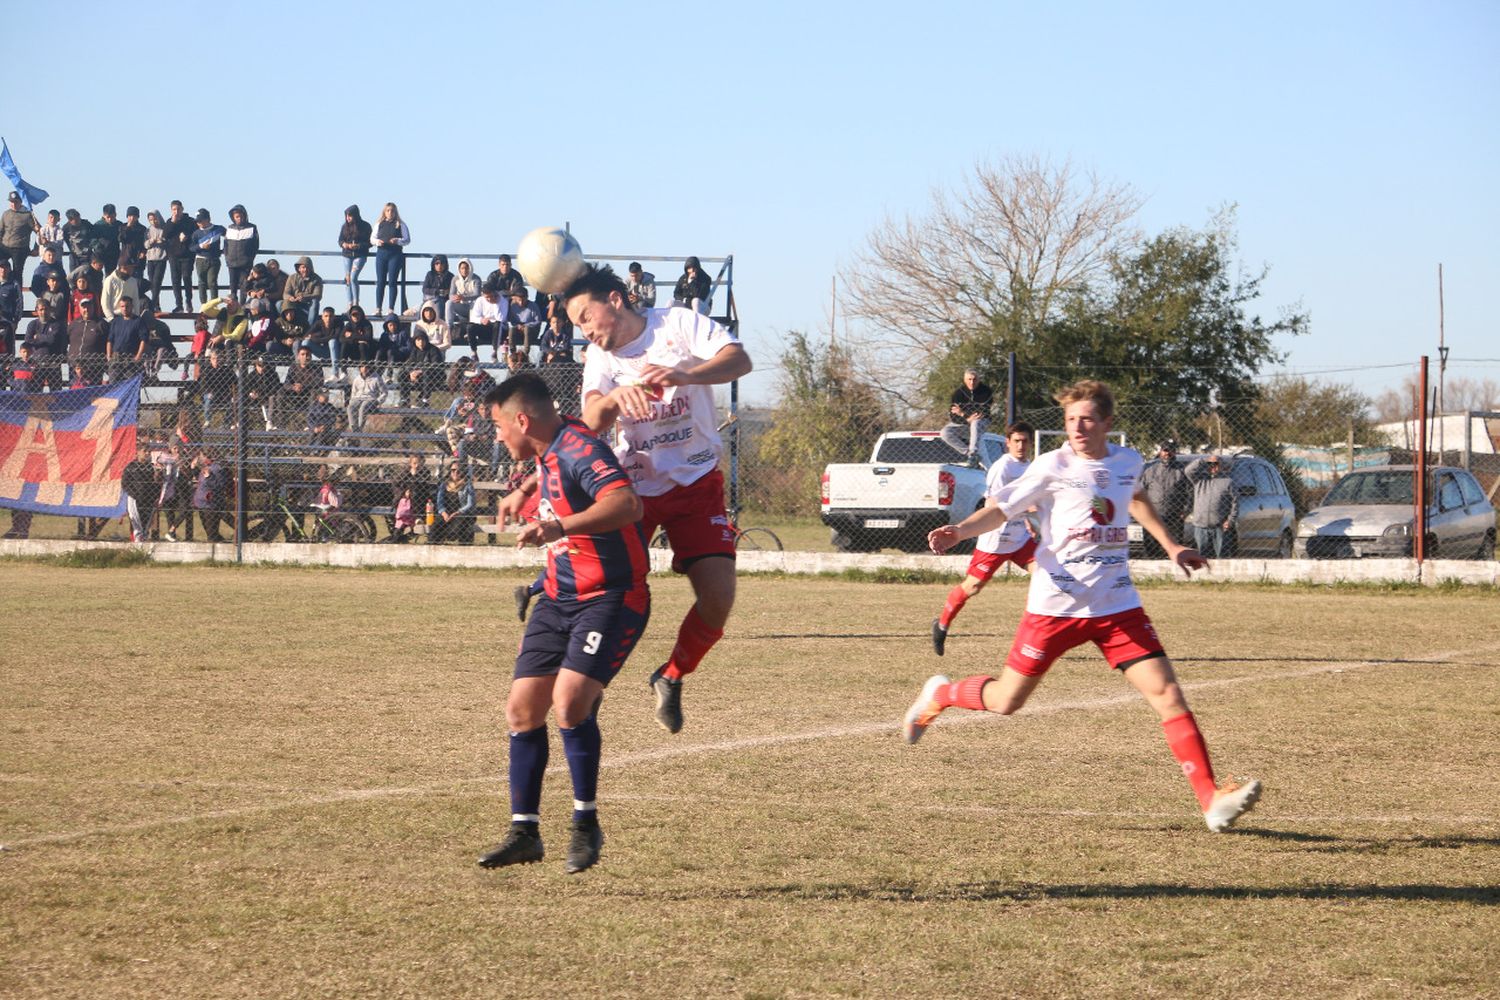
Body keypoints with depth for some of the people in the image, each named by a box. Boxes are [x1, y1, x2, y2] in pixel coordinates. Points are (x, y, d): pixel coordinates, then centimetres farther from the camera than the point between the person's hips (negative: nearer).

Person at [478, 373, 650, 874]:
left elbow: (627, 503, -37)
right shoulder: (549, 455, 11)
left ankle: (586, 824, -7)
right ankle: (525, 832, 13)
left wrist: (558, 527, -47)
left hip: (610, 598, -10)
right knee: (523, 709, 4)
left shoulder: (579, 450, -19)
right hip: (559, 599, 10)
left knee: (570, 701, -24)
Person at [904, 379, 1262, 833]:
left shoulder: (1128, 462, 6)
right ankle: (940, 694, 37)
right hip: (1056, 604, -3)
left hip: (1117, 605, 3)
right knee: (1005, 701, 5)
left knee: (1167, 694, -10)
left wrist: (1171, 547, 30)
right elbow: (1001, 509, -7)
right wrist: (959, 531, -25)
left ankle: (1212, 801, -12)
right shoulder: (1053, 467, -9)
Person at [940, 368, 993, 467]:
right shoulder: (958, 393, -7)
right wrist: (967, 419, -29)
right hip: (962, 424, 3)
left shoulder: (986, 391, -11)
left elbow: (983, 411, -19)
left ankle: (973, 454, -44)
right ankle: (968, 453, -19)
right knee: (946, 432, -24)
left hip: (982, 422, -3)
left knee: (976, 423, -39)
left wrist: (962, 413, -22)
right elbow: (952, 417, -11)